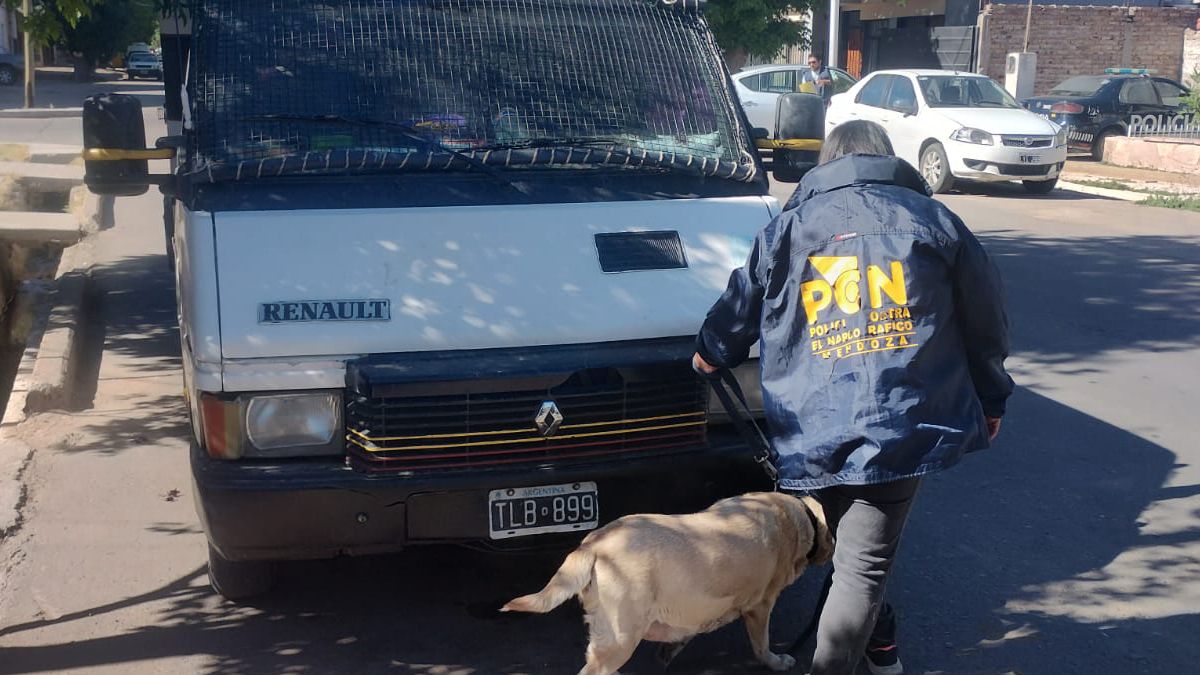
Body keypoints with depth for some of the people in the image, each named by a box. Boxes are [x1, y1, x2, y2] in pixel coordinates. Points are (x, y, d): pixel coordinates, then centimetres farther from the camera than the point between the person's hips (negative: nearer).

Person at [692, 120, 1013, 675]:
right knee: (863, 566, 1)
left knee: (853, 549, 23)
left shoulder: (789, 227, 9)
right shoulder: (933, 221, 9)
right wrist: (992, 400, 27)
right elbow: (986, 320, 13)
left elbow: (739, 307, 18)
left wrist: (711, 353, 40)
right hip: (906, 426, -1)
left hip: (817, 433, 1)